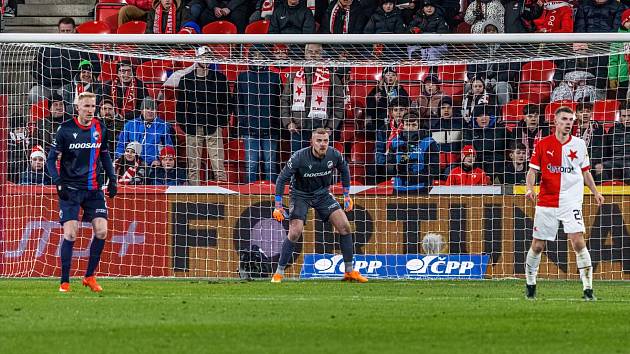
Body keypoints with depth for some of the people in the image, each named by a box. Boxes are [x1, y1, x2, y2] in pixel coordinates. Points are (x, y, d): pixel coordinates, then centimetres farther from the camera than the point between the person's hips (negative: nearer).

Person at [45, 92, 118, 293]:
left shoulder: (100, 129, 5)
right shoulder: (66, 129, -7)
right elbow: (51, 159, -4)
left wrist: (112, 180, 11)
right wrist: (58, 182, -18)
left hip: (93, 189, 4)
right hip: (71, 188, -4)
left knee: (101, 231, -6)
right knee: (70, 233, -11)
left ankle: (89, 276, 9)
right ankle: (65, 282, -2)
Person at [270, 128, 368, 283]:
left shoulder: (334, 155, -16)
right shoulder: (299, 158, -27)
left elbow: (344, 170, 7)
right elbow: (282, 179, -17)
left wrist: (346, 196, 10)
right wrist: (278, 206, -19)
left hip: (322, 193, 4)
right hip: (300, 195, -4)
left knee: (345, 226, -8)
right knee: (295, 232, -19)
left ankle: (349, 271, 3)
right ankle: (279, 273, -5)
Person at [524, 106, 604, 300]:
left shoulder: (579, 144, 6)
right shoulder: (543, 145, 1)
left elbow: (585, 172, 16)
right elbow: (533, 170, 1)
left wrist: (595, 192, 7)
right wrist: (530, 188, -17)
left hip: (571, 202, 0)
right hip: (546, 202, 0)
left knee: (578, 241, -15)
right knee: (537, 246, 5)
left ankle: (588, 288, -14)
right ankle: (530, 283, 26)